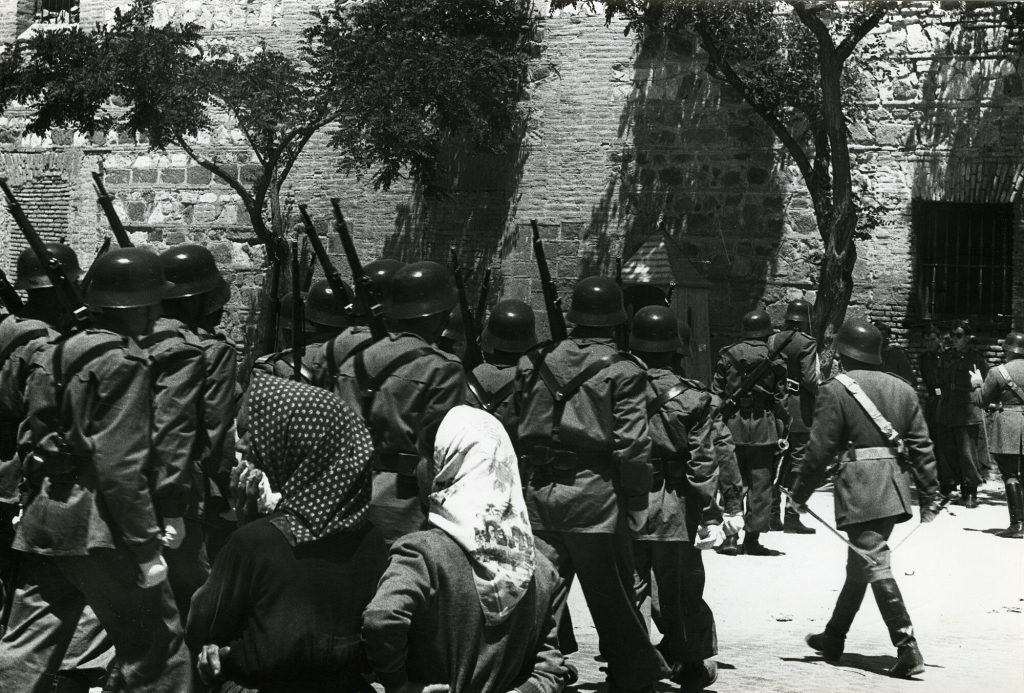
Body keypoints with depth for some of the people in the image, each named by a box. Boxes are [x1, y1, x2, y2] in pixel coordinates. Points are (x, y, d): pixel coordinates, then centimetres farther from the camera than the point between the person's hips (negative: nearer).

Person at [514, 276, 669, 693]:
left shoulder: (537, 364, 6)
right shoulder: (622, 371, -7)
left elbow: (515, 428, 10)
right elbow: (632, 444, -11)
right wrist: (636, 507, -3)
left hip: (538, 492, 3)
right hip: (593, 494, -3)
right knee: (612, 596, 8)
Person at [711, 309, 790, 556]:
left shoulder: (728, 355, 3)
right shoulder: (775, 359, -2)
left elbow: (717, 392, 3)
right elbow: (780, 398, -1)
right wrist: (782, 432, 4)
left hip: (733, 424, 2)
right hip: (763, 426, -2)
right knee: (760, 484, 4)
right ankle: (752, 538, 3)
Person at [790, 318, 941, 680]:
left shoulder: (835, 390, -7)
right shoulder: (902, 389, 11)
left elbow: (820, 450, -8)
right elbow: (922, 447, 8)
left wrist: (799, 494, 2)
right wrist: (929, 496, 13)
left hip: (859, 489, -7)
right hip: (894, 489, 7)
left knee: (875, 566, -7)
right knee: (861, 563, 18)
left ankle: (908, 650, -14)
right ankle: (834, 638, 31)